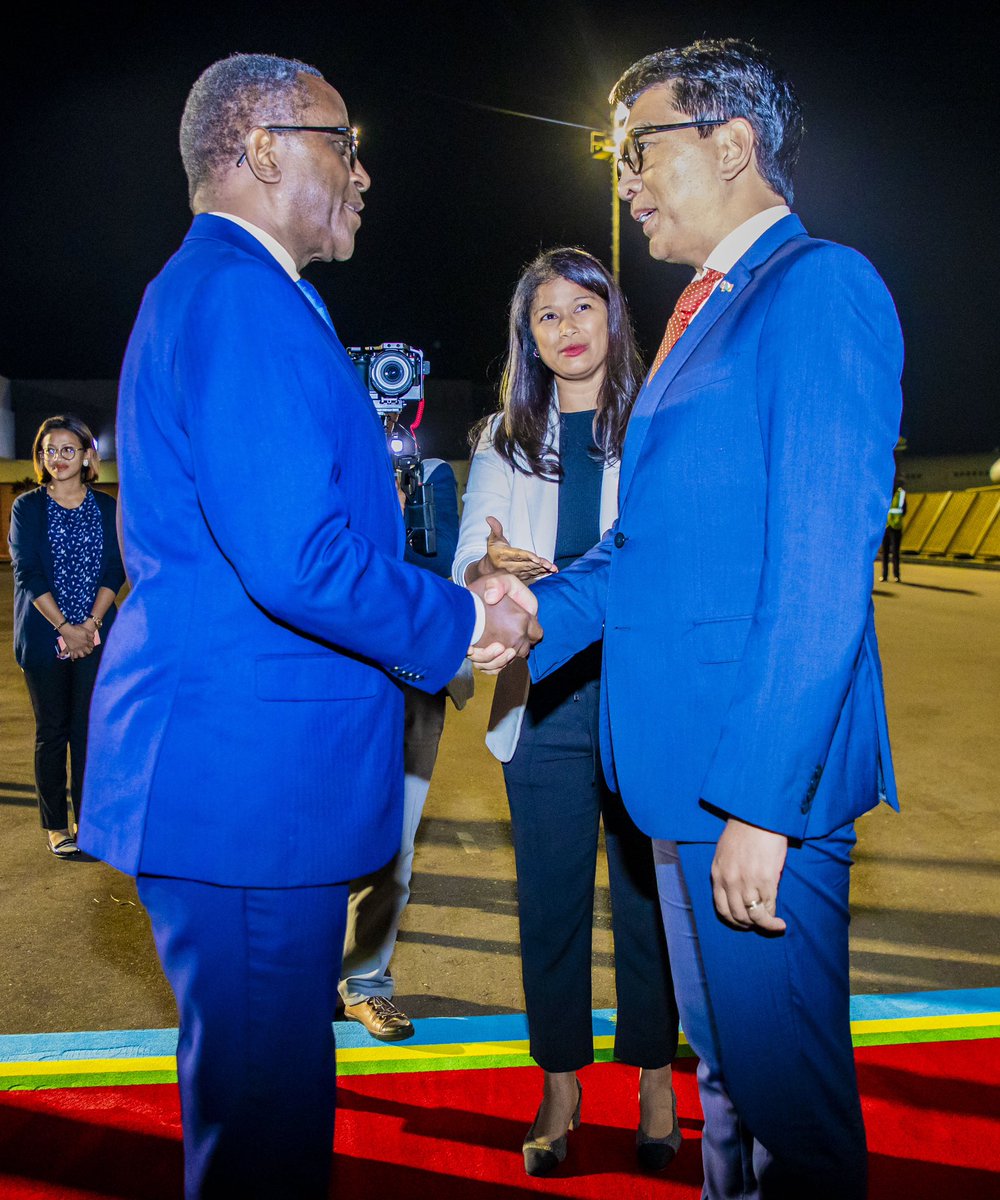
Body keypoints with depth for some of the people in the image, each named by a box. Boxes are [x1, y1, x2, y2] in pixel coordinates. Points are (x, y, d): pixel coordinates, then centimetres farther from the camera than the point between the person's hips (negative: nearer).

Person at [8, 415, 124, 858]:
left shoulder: (107, 508, 7)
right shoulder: (27, 507, 2)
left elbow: (115, 570, 3)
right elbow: (27, 573, -4)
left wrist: (91, 624, -10)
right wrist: (65, 628, -12)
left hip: (95, 636, 1)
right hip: (44, 638, -1)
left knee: (90, 729, 3)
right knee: (52, 731, 4)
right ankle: (55, 825, 15)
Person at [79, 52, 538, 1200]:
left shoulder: (214, 288, 20)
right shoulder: (237, 292, -14)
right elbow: (293, 556, -25)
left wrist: (455, 604, 11)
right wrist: (457, 623, -8)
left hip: (249, 770, 11)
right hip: (248, 774, -11)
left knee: (263, 1092, 23)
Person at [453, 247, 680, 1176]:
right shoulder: (503, 441, 11)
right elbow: (467, 563, 6)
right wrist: (489, 569, -16)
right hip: (544, 701, 2)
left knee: (647, 889, 6)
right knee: (551, 897, 8)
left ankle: (654, 1080, 26)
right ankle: (560, 1085, 25)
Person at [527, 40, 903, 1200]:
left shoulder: (820, 287, -11)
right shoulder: (709, 310, 17)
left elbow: (822, 572, -20)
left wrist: (762, 802, -22)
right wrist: (528, 614, 1)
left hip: (760, 776, -9)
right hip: (683, 761, 9)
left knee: (786, 1091, 6)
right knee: (724, 1069, 23)